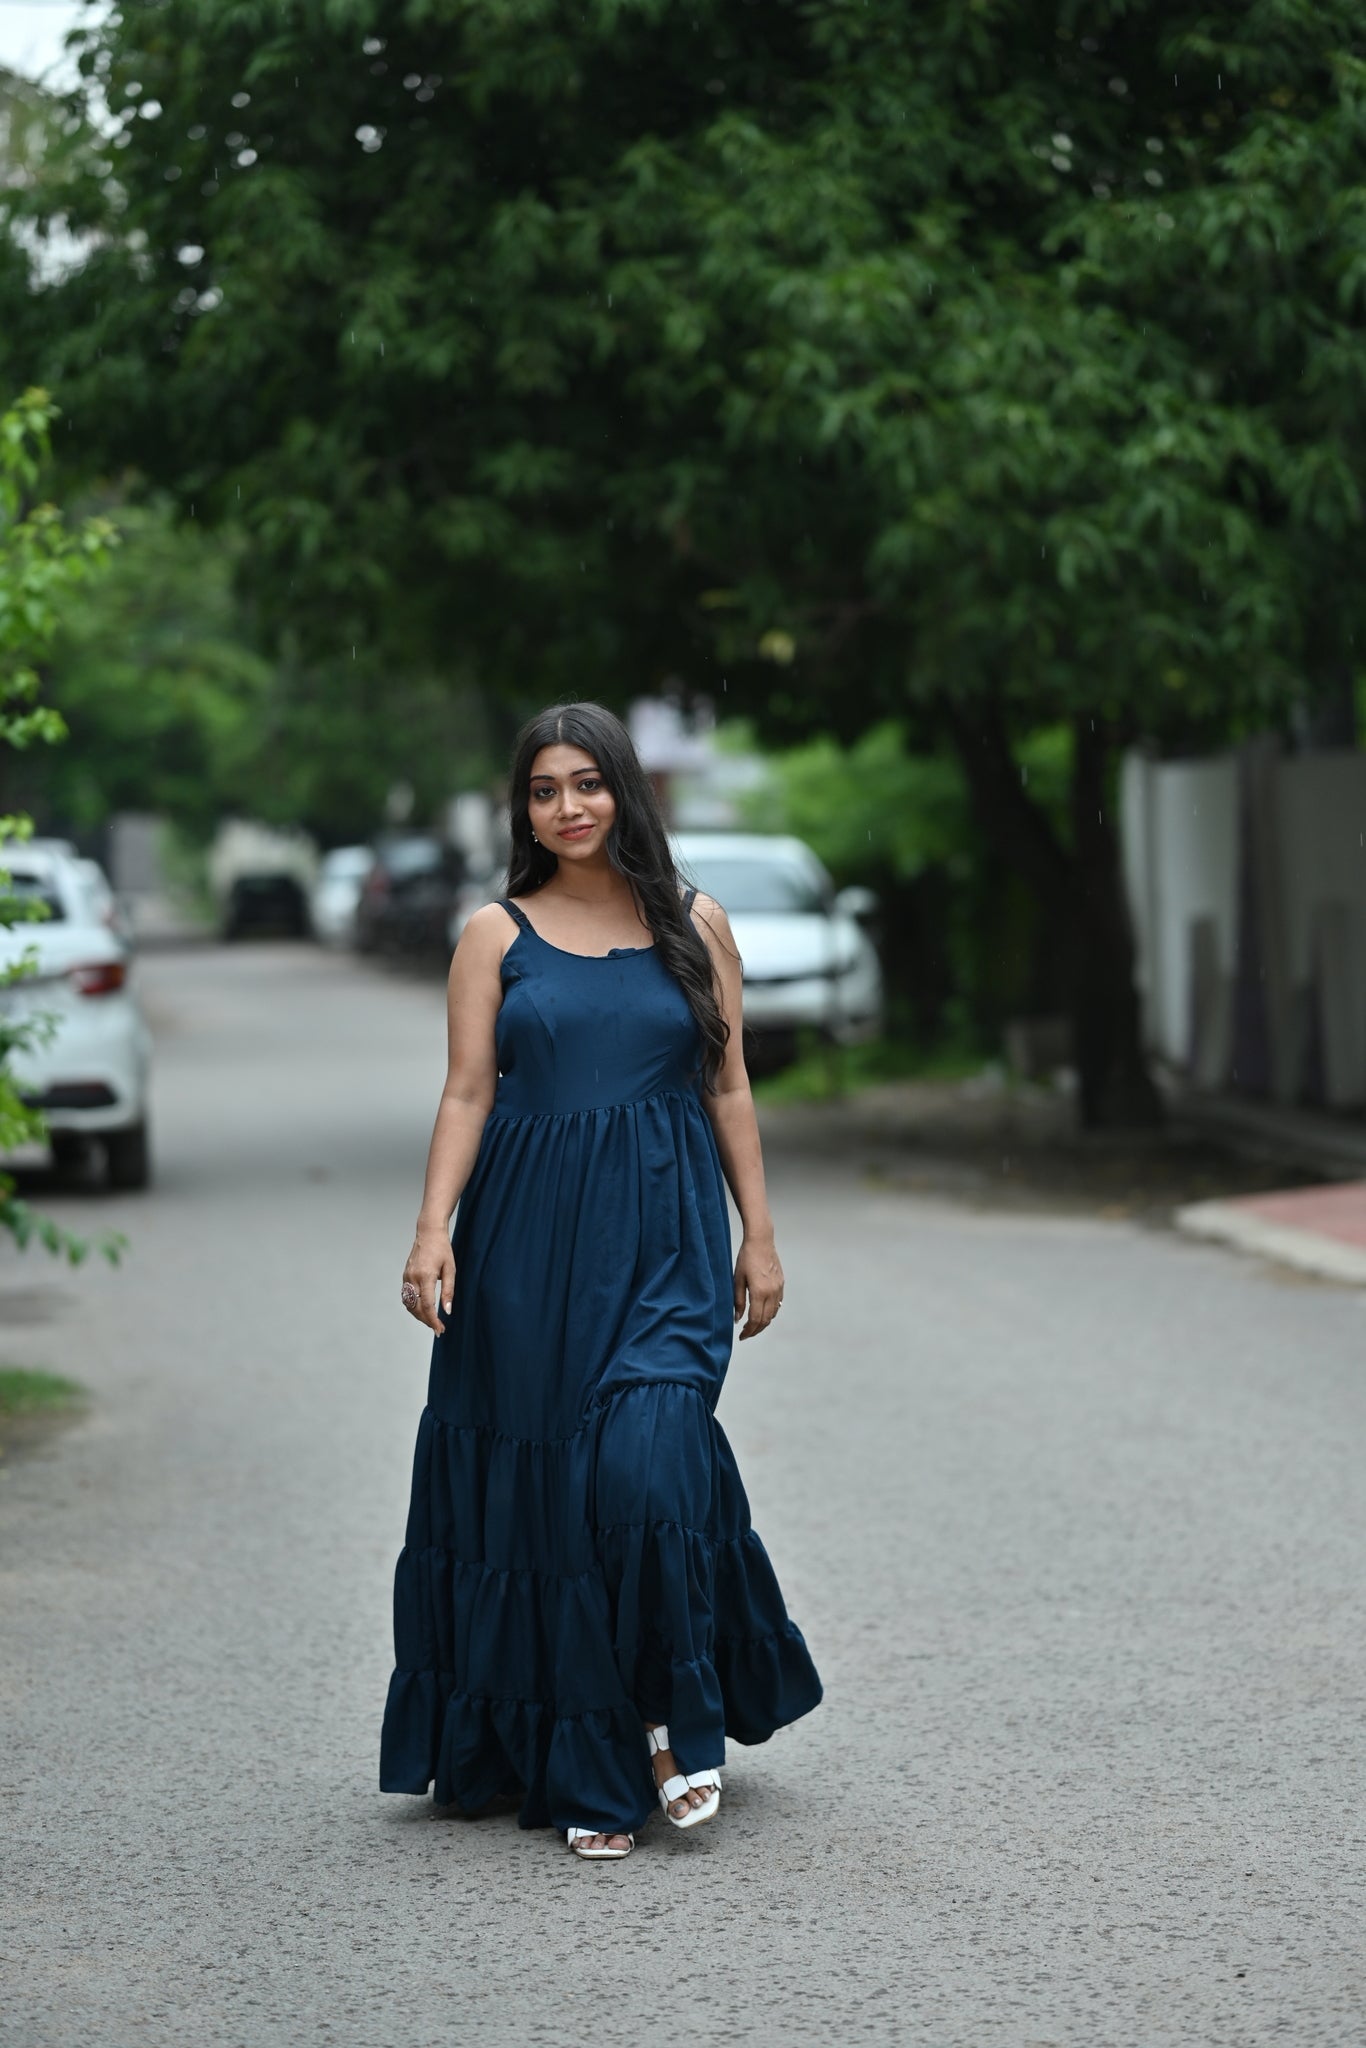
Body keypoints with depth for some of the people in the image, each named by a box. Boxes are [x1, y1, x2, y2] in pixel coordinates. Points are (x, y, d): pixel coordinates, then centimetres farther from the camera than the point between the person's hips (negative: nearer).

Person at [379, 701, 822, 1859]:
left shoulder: (693, 926, 8)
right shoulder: (497, 935, 5)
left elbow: (728, 1087, 10)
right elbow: (468, 1092, 1)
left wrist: (759, 1234, 5)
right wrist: (434, 1229, -11)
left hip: (664, 1231, -1)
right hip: (531, 1236, 1)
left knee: (647, 1458, -19)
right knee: (543, 1488, 1)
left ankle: (680, 1719, 1)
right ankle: (584, 1771, 11)